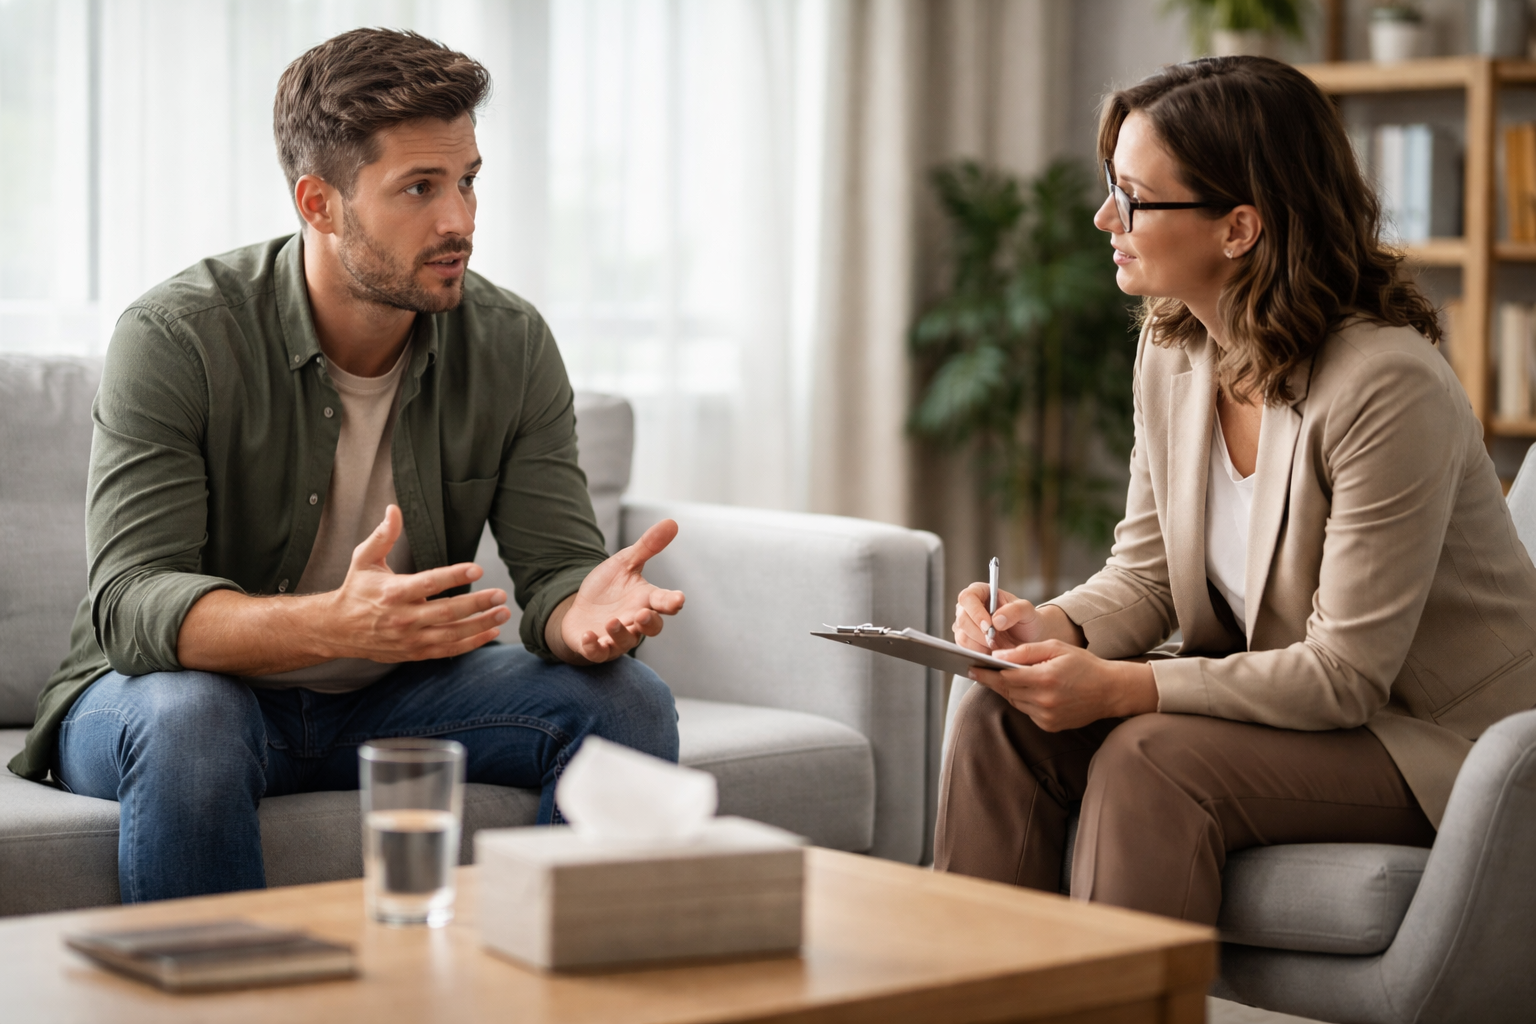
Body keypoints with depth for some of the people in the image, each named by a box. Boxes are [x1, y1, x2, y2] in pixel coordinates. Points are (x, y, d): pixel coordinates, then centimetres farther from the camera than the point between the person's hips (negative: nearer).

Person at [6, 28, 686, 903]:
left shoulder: (512, 346, -6)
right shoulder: (176, 338, -19)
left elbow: (556, 563, -8)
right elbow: (130, 602, -27)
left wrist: (586, 611, -36)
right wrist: (336, 625, -46)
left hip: (396, 698, 4)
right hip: (199, 683, -4)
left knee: (628, 701, -16)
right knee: (186, 718, -38)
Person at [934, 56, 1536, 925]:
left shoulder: (1387, 386, -25)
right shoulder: (1171, 350, -1)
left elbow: (1346, 672, -24)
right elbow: (1147, 571, 7)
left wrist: (1121, 688, -29)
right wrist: (1056, 627, -16)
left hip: (1436, 746, -7)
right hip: (1273, 696, 7)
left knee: (1151, 756, -30)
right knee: (1005, 718, -13)